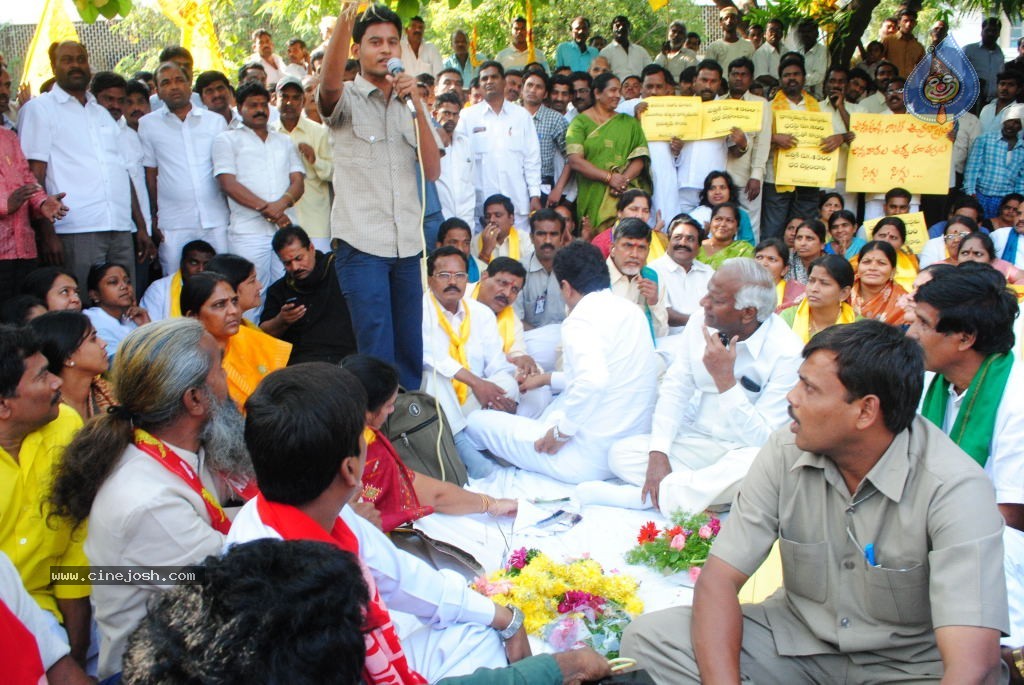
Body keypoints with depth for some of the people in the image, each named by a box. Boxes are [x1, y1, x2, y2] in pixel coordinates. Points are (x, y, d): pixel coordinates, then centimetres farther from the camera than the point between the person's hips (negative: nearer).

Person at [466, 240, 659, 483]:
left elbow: (593, 381, -36)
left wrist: (561, 433, -21)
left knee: (477, 420, 3)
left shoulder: (580, 320, -17)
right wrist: (548, 378, 30)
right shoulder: (631, 310, 8)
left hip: (589, 459, -9)